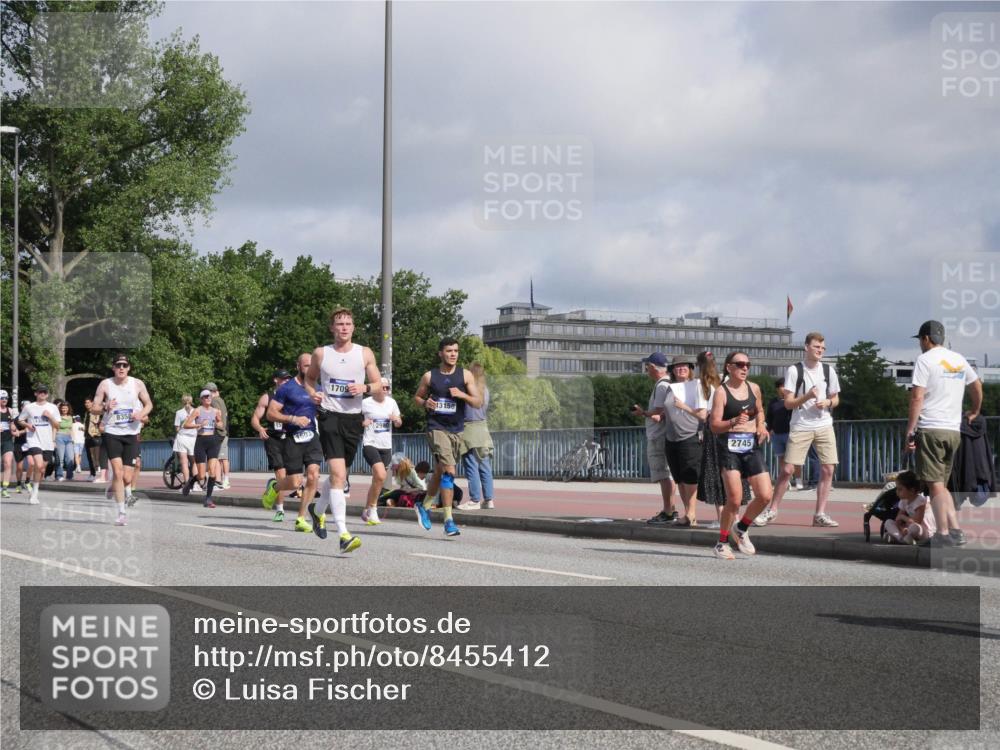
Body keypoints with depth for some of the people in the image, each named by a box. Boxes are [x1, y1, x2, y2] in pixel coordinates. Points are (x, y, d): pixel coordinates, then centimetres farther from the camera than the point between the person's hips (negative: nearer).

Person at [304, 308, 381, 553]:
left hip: (353, 419, 3)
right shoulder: (321, 354, 4)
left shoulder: (365, 354, 5)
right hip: (329, 416, -3)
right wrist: (313, 393, -2)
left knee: (339, 476, 14)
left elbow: (378, 385, 8)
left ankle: (318, 510, 45)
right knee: (338, 474, -17)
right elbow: (309, 378, 19)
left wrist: (364, 388, -13)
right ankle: (344, 535, -22)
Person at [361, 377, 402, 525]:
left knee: (377, 479, 8)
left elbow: (399, 424, 17)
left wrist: (397, 420, -6)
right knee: (381, 475, -23)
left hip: (386, 446, 5)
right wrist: (362, 423, -20)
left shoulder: (391, 402, 8)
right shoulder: (366, 403, -6)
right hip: (370, 444, -5)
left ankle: (367, 511, 23)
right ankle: (373, 509, -8)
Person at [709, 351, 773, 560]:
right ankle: (722, 543, 7)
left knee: (765, 496, -4)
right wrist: (733, 422, -27)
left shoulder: (754, 388, 11)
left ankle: (741, 528, 22)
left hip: (752, 446, 5)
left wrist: (761, 425, 8)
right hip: (730, 447, -5)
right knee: (734, 499, -12)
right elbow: (714, 425, -9)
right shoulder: (721, 392, -5)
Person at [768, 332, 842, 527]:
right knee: (788, 469, -7)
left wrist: (827, 403, -7)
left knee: (828, 469, -4)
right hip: (800, 426, -4)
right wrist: (807, 397, -20)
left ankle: (820, 514, 4)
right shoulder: (794, 370, -4)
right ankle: (773, 509, 5)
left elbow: (835, 399, 16)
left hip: (824, 425, 4)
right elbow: (788, 403, -5)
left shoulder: (829, 370, 8)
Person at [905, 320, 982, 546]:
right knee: (941, 484, 14)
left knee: (935, 484, -4)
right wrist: (974, 412, 43)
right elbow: (977, 386, 27)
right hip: (954, 430, 6)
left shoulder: (925, 360, -5)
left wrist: (910, 430, -11)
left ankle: (944, 533, -7)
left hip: (930, 429, -6)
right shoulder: (959, 360, 14)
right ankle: (955, 530, 6)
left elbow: (917, 397, -13)